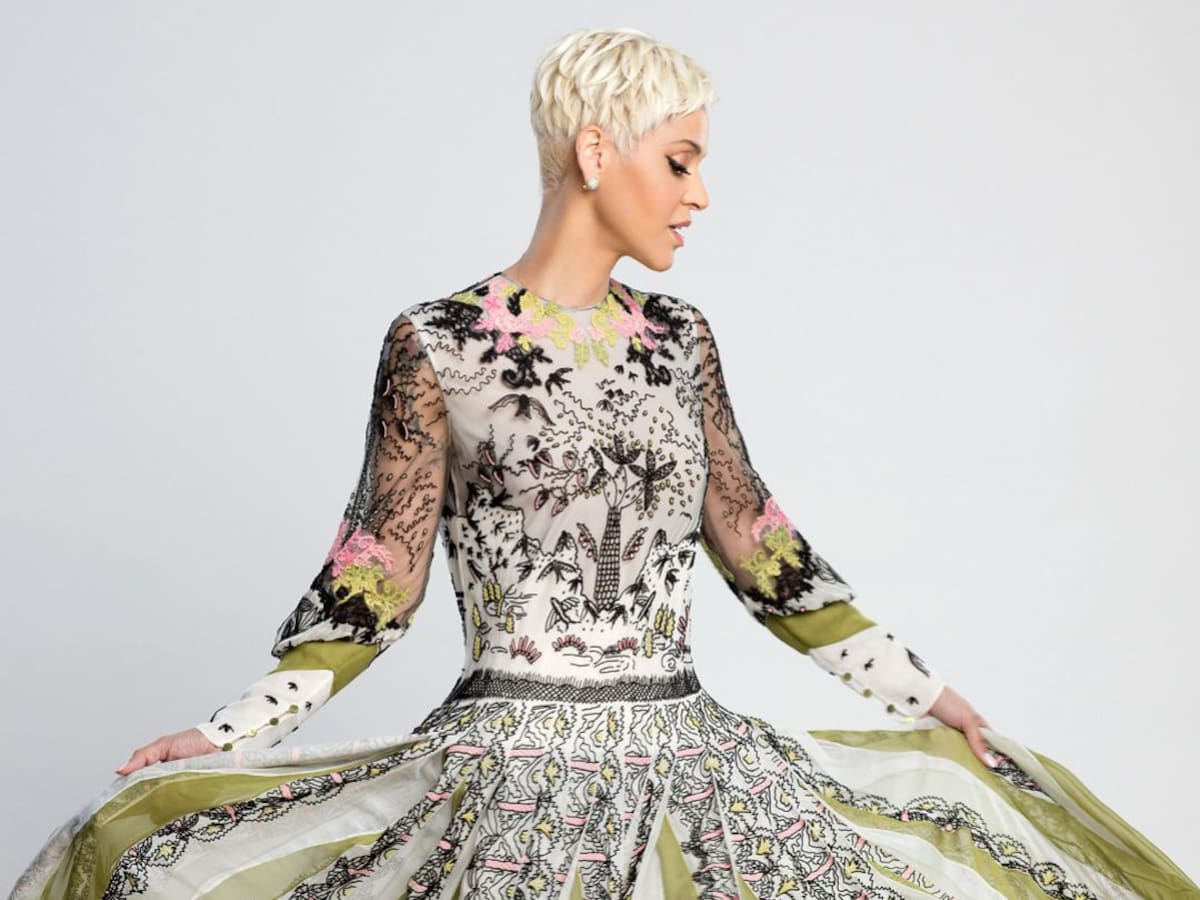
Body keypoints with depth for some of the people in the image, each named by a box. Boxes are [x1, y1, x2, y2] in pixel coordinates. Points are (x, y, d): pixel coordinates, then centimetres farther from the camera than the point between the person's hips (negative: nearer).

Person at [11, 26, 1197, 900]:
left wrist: (923, 694, 13)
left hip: (687, 760, 4)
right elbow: (377, 580, -1)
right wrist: (223, 734, -8)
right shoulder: (435, 344, -4)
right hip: (508, 772, -4)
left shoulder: (679, 338, 8)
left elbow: (756, 547, 12)